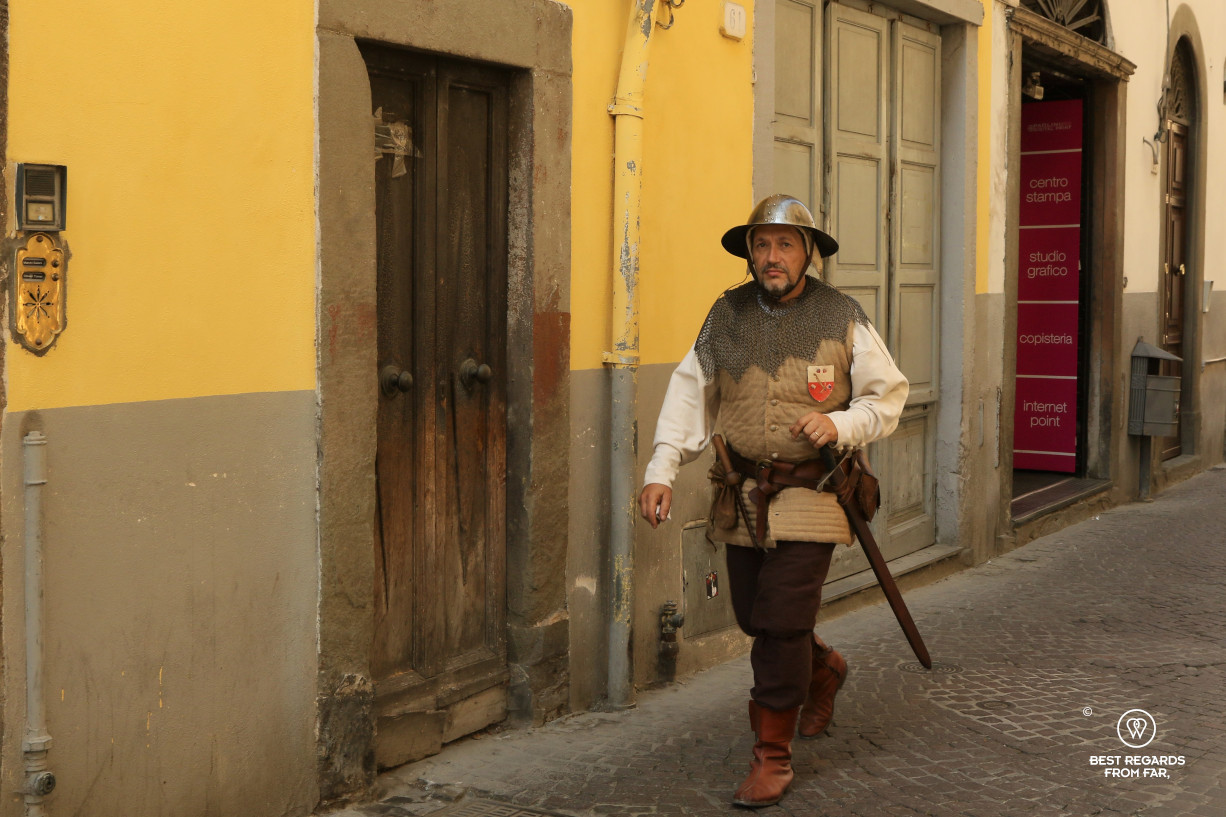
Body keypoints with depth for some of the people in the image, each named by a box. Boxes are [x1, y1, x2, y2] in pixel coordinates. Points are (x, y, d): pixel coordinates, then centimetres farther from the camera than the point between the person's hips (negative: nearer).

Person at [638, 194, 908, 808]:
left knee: (781, 624, -8)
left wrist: (839, 423, -17)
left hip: (809, 494, -4)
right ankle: (823, 669, 44)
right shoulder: (726, 316, 4)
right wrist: (661, 470, -5)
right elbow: (690, 395, 5)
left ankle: (772, 755, 6)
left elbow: (887, 397, 3)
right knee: (754, 617, 12)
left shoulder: (843, 319, -3)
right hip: (742, 498, 4)